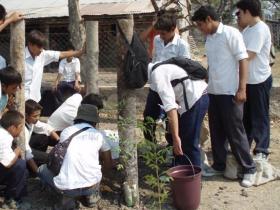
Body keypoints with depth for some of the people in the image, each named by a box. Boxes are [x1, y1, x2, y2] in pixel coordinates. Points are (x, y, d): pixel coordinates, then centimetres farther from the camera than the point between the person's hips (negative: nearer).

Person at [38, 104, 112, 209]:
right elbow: (108, 164, 20)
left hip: (65, 186, -1)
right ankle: (90, 195, 15)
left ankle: (69, 196, 10)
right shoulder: (98, 135, 10)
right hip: (91, 185, 2)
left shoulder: (66, 131, 11)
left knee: (42, 169, 26)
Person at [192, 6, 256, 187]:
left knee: (235, 132, -1)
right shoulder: (209, 39, 12)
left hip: (229, 92, -7)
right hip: (213, 92, 7)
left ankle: (249, 169, 12)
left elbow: (243, 60, -13)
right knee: (216, 132, 12)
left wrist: (242, 89, -18)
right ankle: (219, 166, 25)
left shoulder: (231, 34, -9)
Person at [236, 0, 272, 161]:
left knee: (260, 117, 1)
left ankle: (262, 151, 11)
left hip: (259, 81, -9)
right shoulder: (248, 29, 11)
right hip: (248, 80, 9)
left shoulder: (260, 29, -19)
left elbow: (248, 55, -25)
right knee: (246, 115, 17)